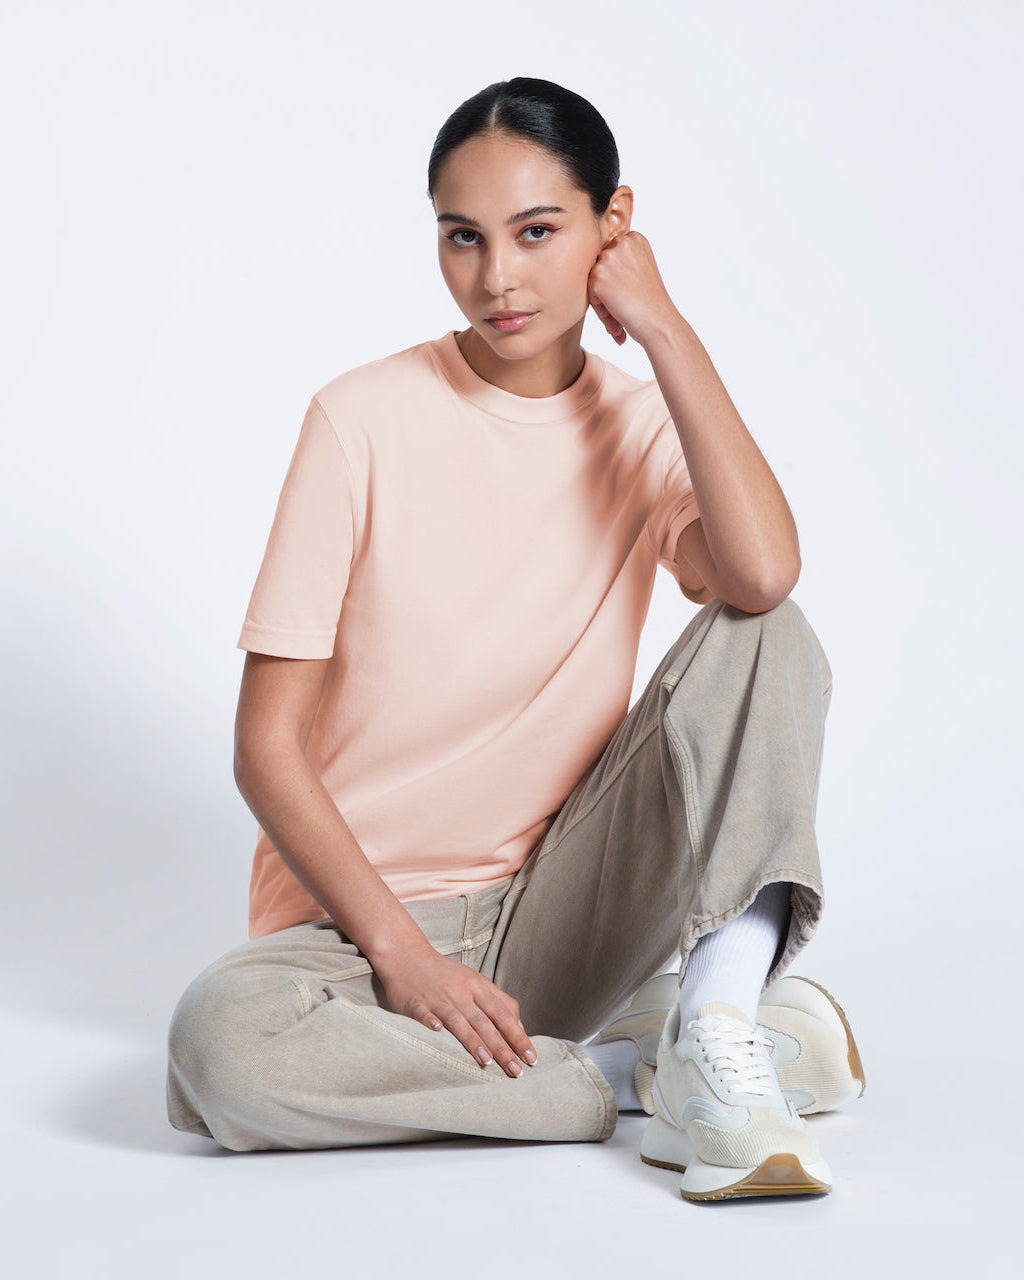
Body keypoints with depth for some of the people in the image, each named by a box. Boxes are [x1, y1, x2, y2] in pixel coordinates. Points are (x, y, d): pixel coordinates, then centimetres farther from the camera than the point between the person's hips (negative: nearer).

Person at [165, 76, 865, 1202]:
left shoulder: (647, 425, 2)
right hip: (357, 919, -2)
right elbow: (267, 747, -8)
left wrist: (664, 324, -14)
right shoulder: (365, 420, -7)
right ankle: (640, 1066, -18)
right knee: (221, 1043, -36)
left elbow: (762, 574, -24)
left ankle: (714, 1041, -27)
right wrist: (400, 951, -18)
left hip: (557, 915, 2)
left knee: (764, 639, -16)